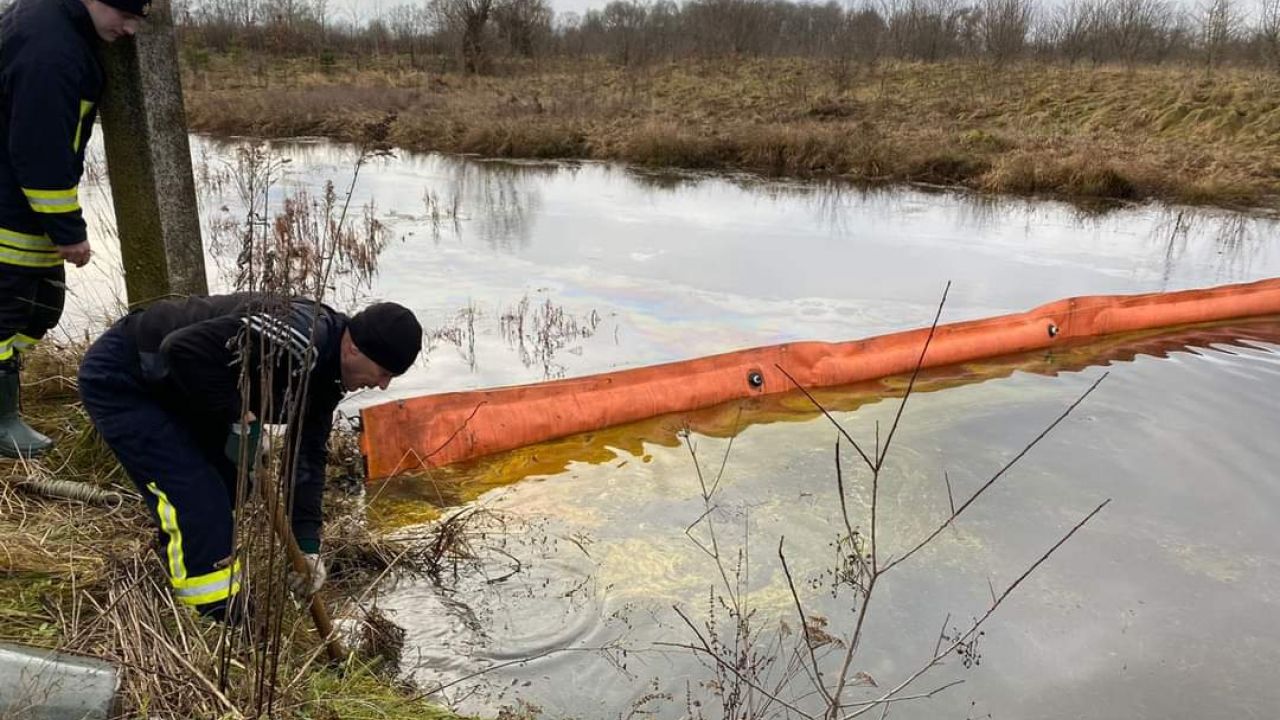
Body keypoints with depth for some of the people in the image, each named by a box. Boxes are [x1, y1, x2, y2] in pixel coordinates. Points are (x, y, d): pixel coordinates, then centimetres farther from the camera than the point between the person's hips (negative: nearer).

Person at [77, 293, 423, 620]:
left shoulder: (327, 373, -1)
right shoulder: (296, 339, -33)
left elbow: (307, 454, 3)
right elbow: (184, 348, -36)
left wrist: (308, 545, -1)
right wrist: (238, 417, -25)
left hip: (167, 388, 10)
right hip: (120, 378, -9)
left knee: (222, 491, 14)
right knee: (193, 503, -13)